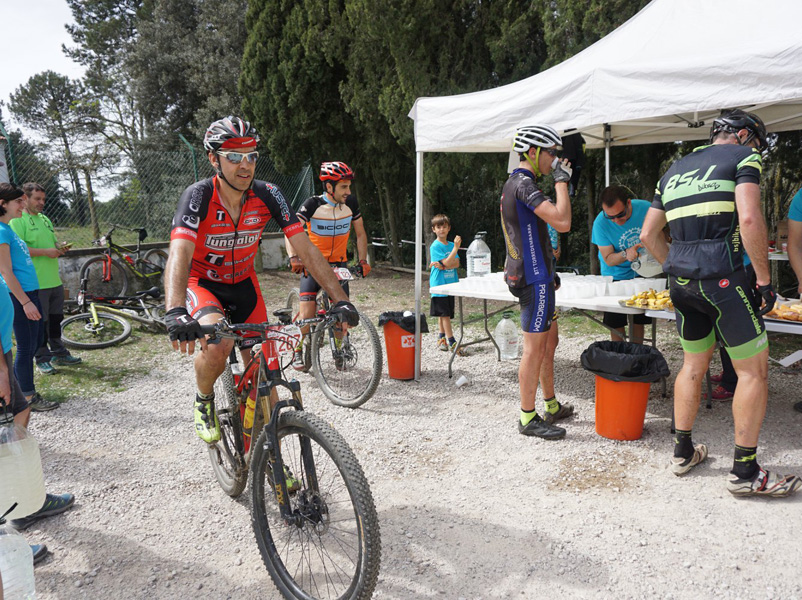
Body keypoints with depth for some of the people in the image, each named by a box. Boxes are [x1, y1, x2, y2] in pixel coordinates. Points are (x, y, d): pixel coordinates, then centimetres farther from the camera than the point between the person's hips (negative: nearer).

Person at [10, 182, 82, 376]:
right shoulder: (18, 220, -8)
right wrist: (46, 252, -21)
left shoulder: (44, 219, 17)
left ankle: (59, 353, 27)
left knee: (56, 318, 15)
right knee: (40, 322, -1)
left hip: (55, 279, 8)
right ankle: (42, 359, 9)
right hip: (36, 283, -8)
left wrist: (60, 247, 5)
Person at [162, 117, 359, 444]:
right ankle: (204, 401, 1)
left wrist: (341, 301, -29)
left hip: (242, 283, 3)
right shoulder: (198, 196, -26)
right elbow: (179, 255, -40)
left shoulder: (267, 195, -17)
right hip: (201, 282, -3)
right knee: (218, 344, -33)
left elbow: (307, 250, -20)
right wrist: (175, 313, -58)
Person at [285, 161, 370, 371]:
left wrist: (362, 260, -4)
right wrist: (294, 257, -32)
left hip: (339, 265, 3)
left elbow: (360, 234, 6)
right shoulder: (313, 204, -14)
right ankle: (299, 351, 7)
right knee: (308, 310, -13)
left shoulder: (350, 203, -4)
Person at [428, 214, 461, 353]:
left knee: (444, 314, 12)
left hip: (450, 284, 6)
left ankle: (441, 339, 23)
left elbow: (457, 263, -2)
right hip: (439, 284, -6)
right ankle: (451, 342, -3)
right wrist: (456, 247, -21)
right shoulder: (435, 246, -9)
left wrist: (442, 266, -18)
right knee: (444, 314, -4)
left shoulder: (451, 245, 9)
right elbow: (447, 262, -17)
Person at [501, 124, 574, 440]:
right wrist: (561, 180, -17)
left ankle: (551, 407, 28)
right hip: (534, 277, -11)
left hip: (532, 274, 11)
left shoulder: (515, 182, 17)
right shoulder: (524, 184, -17)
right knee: (534, 347, -4)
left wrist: (548, 271, 28)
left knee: (546, 342, 17)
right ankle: (528, 418, 5)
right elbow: (563, 222, -27)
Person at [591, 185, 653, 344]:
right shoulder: (600, 223, -25)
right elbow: (608, 259, -19)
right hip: (616, 276, -2)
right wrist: (625, 254, -39)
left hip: (641, 273, 2)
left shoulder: (645, 208, -20)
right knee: (616, 323, -1)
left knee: (638, 320, 10)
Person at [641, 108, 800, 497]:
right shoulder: (743, 157, 3)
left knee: (694, 364, 19)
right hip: (722, 276, -7)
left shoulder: (675, 170, 22)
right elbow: (749, 220, -14)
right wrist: (764, 280, -8)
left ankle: (683, 451, 27)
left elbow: (648, 235, 19)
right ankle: (745, 471, 8)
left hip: (680, 280, 7)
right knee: (754, 369, 3)